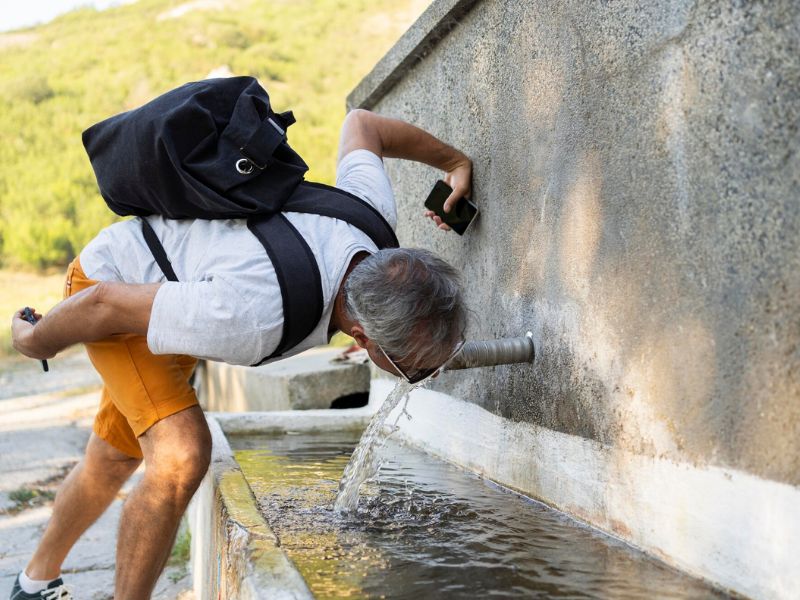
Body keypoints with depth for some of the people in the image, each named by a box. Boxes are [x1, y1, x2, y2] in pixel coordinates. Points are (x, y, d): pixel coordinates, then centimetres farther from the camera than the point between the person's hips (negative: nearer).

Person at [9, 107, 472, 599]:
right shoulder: (254, 320, -45)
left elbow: (360, 123, -5)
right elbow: (105, 304, -31)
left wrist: (455, 161, 7)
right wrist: (35, 342, -11)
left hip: (179, 284, 7)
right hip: (111, 283, -7)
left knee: (113, 460, 20)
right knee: (182, 456, -27)